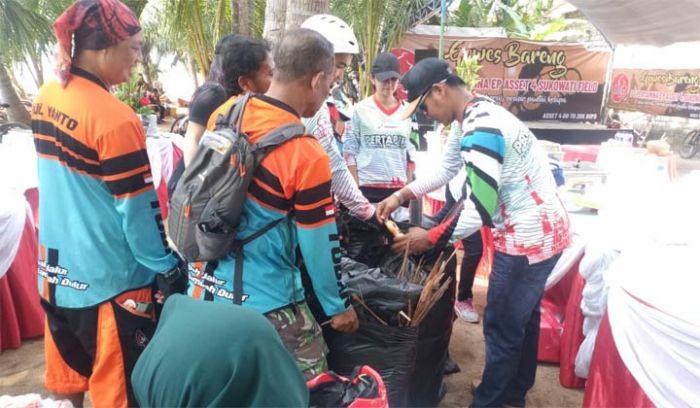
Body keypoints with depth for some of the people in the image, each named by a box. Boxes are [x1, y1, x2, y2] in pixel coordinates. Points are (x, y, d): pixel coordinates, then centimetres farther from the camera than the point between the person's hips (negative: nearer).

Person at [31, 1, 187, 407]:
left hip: (57, 271, 8)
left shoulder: (46, 98, 2)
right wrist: (169, 268, -7)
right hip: (108, 281, -8)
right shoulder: (114, 118, -22)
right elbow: (138, 211, -19)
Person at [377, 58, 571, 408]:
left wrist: (428, 238, -16)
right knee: (523, 318, 23)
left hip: (528, 238, -10)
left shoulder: (480, 130, -25)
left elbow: (480, 211, -28)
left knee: (501, 327, 5)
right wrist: (400, 196, 7)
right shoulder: (482, 114, 8)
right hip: (542, 231, 10)